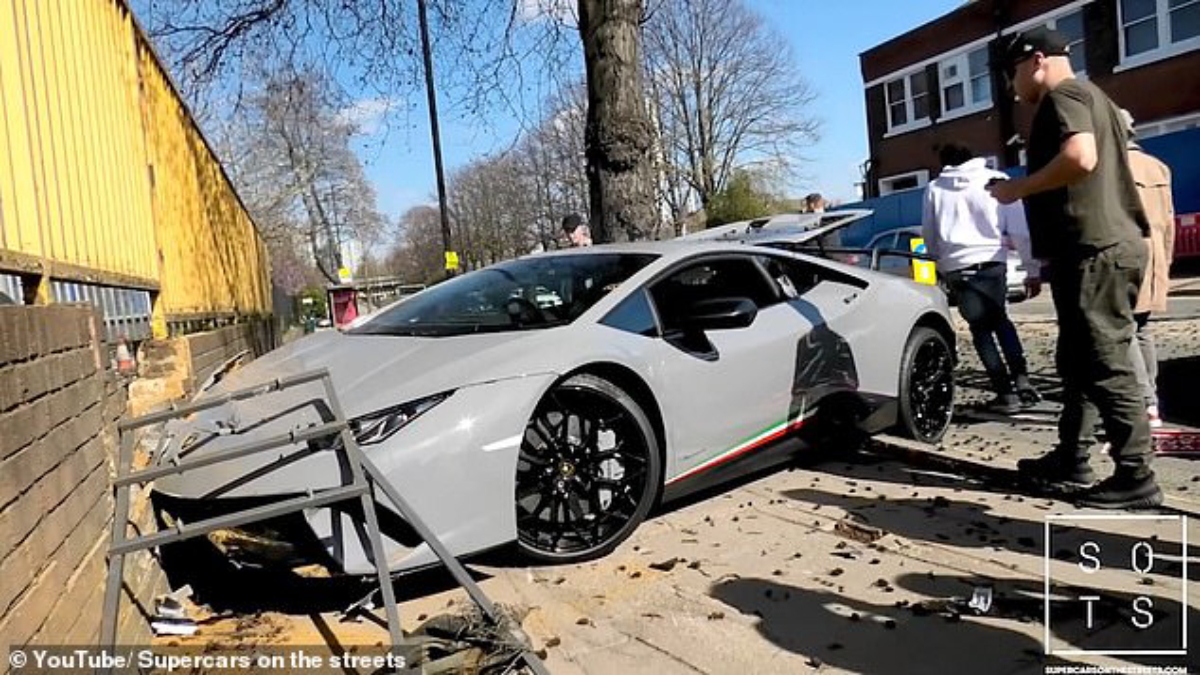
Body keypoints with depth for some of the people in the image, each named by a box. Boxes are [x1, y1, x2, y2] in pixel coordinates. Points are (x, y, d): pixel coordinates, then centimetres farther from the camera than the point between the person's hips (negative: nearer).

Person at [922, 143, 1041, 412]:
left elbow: (928, 234, 17)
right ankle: (1021, 380, 10)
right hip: (991, 262, 1)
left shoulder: (934, 189, 10)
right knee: (1000, 320, 22)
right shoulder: (997, 181, 9)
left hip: (956, 267, 0)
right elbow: (1020, 231, 5)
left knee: (980, 328, 9)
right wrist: (1032, 270, 9)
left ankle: (1006, 393, 4)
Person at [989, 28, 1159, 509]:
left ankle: (1135, 477, -3)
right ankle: (1072, 457, 23)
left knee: (1105, 365, -8)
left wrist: (1017, 188, -12)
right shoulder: (1090, 97, 25)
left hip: (1094, 251, -11)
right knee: (1077, 360, 15)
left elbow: (1080, 158, -25)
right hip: (1105, 247, 11)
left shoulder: (1062, 96, -7)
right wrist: (1029, 190, 22)